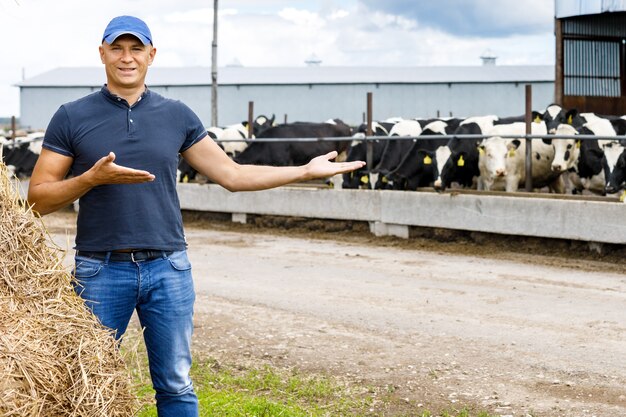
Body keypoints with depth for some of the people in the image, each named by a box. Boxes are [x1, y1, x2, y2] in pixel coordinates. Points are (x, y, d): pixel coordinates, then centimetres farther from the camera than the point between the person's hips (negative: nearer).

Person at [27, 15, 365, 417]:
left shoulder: (177, 116, 7)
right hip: (101, 270, -1)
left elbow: (232, 174, 10)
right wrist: (93, 177, -17)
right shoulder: (72, 118, 0)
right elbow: (38, 199, -1)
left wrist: (306, 171, 5)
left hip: (168, 268, 2)